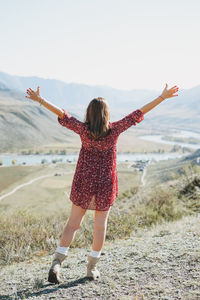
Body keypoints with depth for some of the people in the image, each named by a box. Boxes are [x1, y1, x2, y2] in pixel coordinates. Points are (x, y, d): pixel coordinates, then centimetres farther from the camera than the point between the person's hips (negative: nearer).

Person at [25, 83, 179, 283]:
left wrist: (40, 100, 3)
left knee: (73, 223, 11)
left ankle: (56, 263, 4)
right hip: (105, 185, -1)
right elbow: (139, 113, -9)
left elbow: (62, 114, -6)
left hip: (83, 184, 1)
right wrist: (162, 97, -4)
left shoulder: (84, 129, -10)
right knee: (100, 225, 14)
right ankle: (92, 267, 23)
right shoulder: (114, 130, -11)